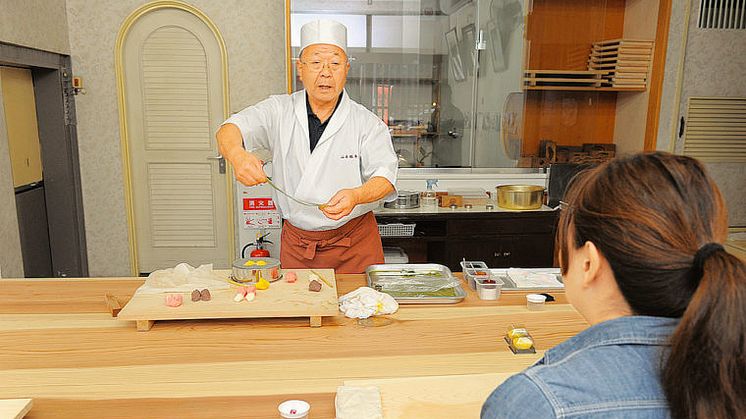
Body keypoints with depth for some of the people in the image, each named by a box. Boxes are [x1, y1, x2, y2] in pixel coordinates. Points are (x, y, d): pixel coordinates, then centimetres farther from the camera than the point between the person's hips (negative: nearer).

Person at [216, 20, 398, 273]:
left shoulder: (367, 123, -5)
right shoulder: (279, 111, -1)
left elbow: (384, 176, -14)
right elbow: (229, 131, -12)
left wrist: (356, 195, -36)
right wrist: (238, 155, -37)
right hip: (296, 243, 1)